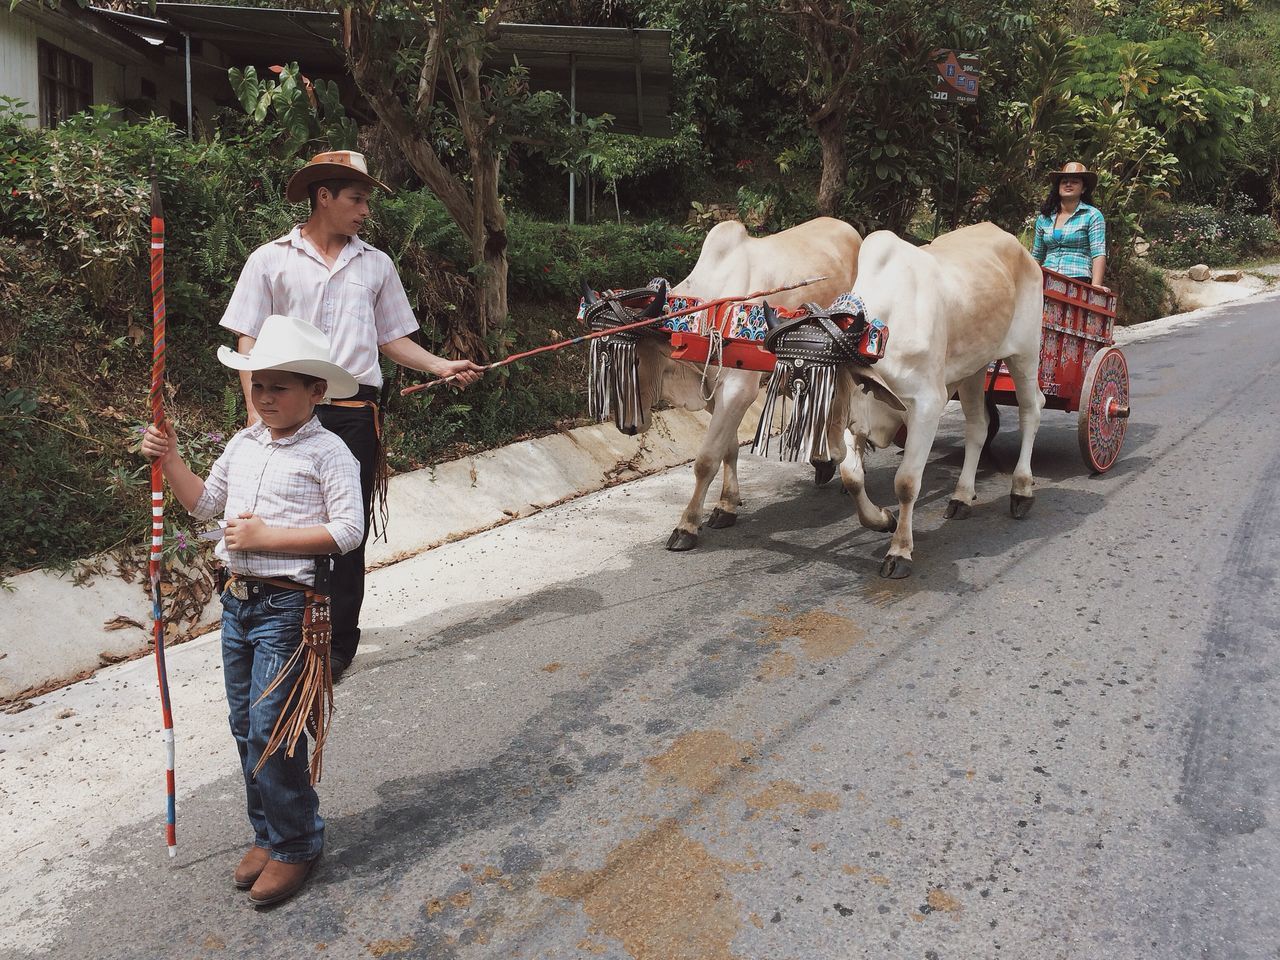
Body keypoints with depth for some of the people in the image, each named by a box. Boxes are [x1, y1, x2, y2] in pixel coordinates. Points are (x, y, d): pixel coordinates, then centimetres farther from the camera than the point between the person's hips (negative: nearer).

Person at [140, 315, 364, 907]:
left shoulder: (328, 453, -11)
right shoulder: (242, 445, 10)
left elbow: (347, 530, -18)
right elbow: (204, 504, 23)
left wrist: (267, 535, -20)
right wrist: (169, 459, 8)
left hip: (287, 605, -7)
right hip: (237, 599, 7)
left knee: (269, 729, -5)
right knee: (245, 726, 14)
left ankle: (295, 844, 14)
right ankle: (267, 833, 31)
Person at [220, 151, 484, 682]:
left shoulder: (376, 265, 13)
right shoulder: (271, 259, 5)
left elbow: (391, 338, 15)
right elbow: (250, 342, 2)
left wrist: (443, 366, 0)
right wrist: (258, 413, -7)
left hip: (355, 412, 2)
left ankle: (338, 644, 16)